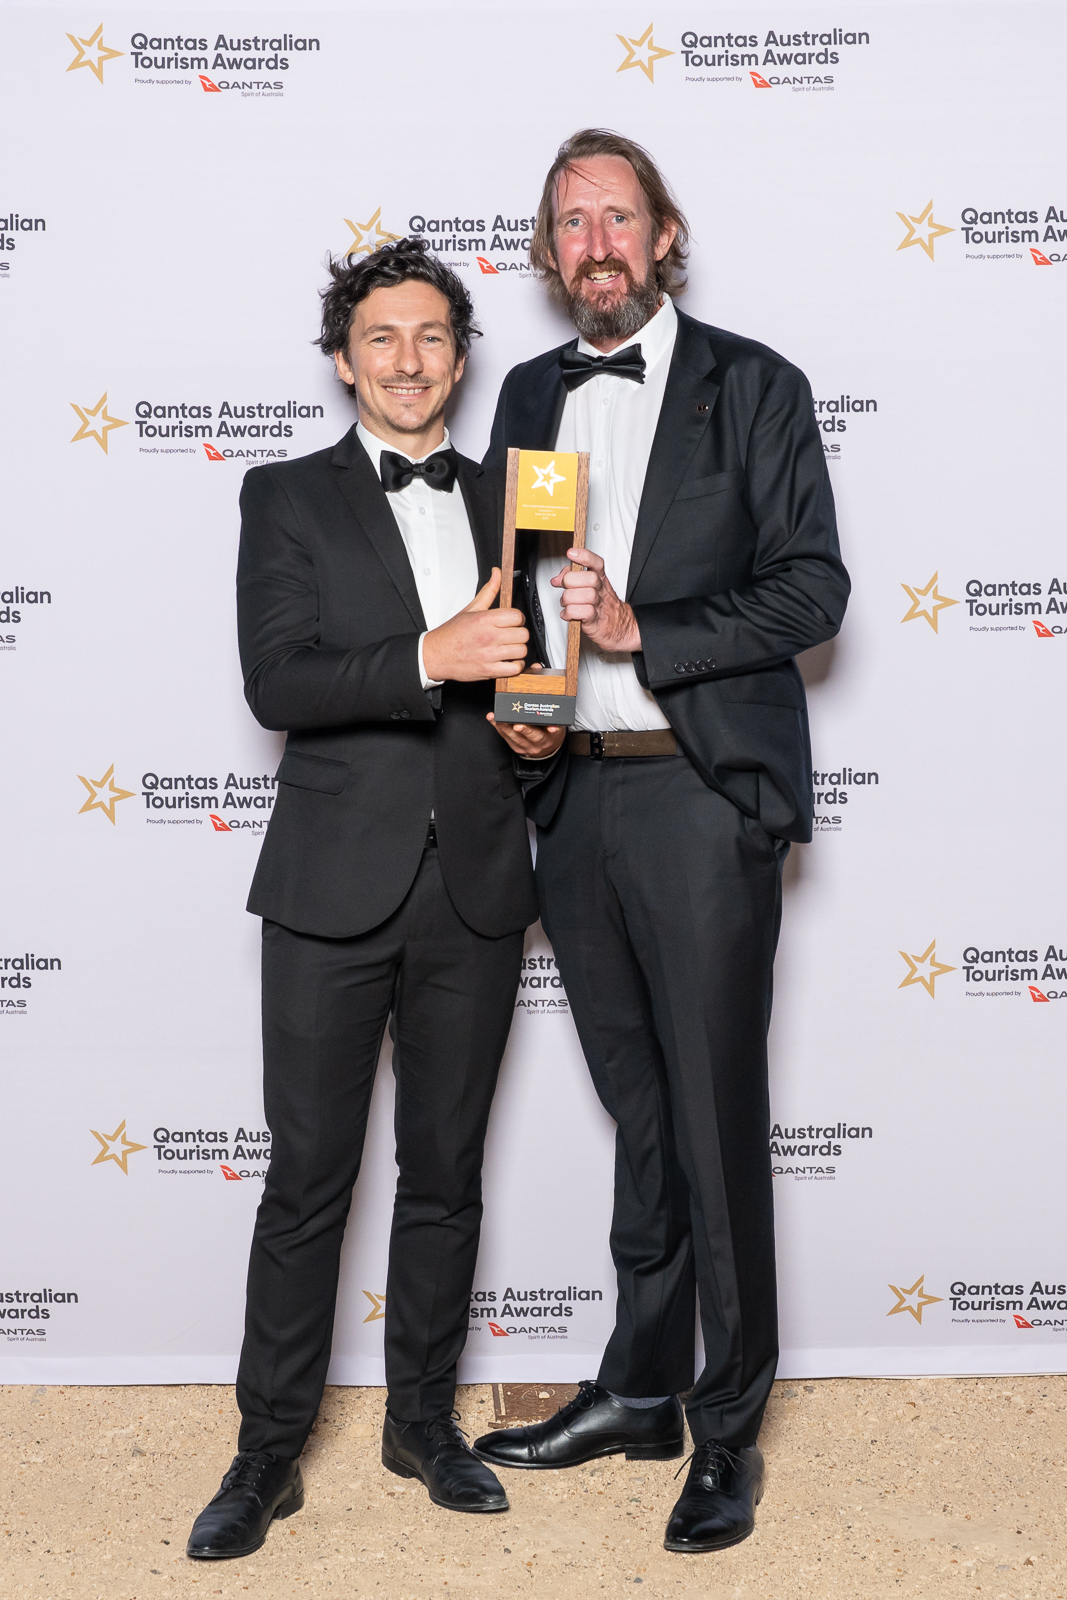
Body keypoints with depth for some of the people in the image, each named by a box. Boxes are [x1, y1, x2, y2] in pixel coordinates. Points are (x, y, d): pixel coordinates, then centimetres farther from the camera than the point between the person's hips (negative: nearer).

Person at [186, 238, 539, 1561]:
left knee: (446, 1172, 12)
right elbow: (277, 683, -11)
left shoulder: (506, 504, 13)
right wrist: (428, 658, -23)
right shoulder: (288, 498, 3)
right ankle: (268, 1453, 16)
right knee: (308, 1179, 2)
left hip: (474, 890, 3)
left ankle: (423, 1423, 28)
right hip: (336, 891, -3)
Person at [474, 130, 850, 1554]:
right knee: (639, 1115, 15)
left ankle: (728, 1431, 15)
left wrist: (640, 630, -15)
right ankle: (640, 1392, 28)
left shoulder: (752, 387, -1)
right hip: (572, 795, 5)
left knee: (717, 1120, 1)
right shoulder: (529, 397, 15)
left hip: (702, 794, -5)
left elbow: (811, 588, -7)